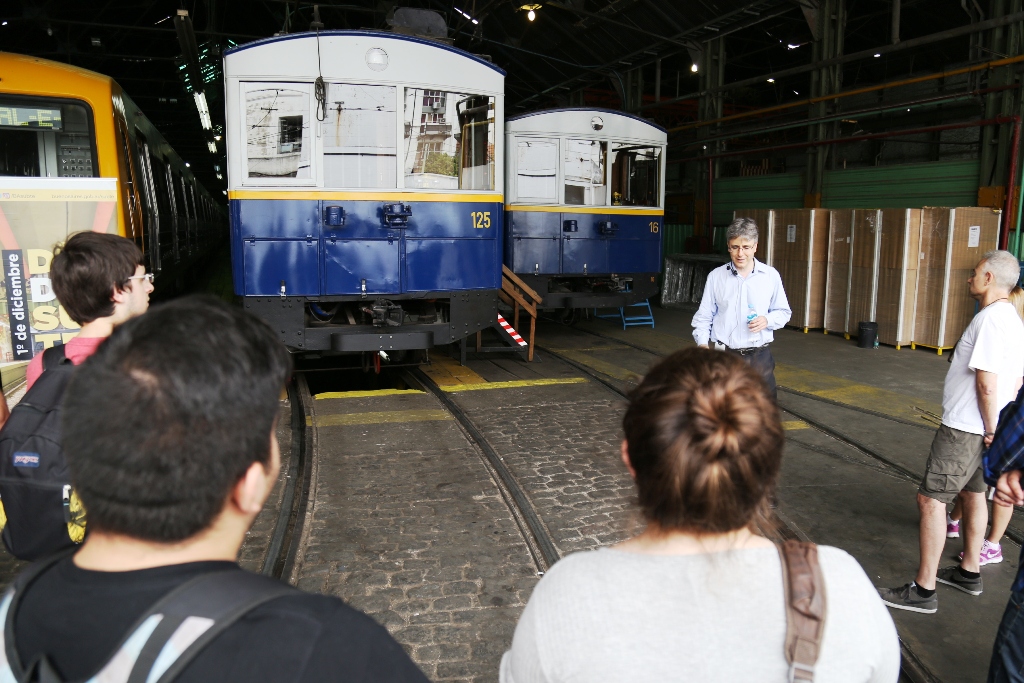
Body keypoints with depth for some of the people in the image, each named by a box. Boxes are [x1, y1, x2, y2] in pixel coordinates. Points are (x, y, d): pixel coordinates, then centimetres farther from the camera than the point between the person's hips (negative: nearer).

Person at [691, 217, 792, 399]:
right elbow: (704, 317, 6)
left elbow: (784, 312, 11)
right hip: (725, 355, 0)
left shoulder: (771, 275, 2)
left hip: (759, 356, 1)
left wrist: (767, 320, -9)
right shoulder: (716, 276, 2)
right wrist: (703, 343, -9)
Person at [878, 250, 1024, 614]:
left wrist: (991, 430, -15)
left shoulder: (991, 318, -21)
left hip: (965, 427, -11)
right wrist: (995, 426, 13)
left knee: (930, 499, -6)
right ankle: (969, 572, 36)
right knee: (972, 493, 21)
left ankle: (923, 590, -1)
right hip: (982, 428, 11)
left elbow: (987, 384, -25)